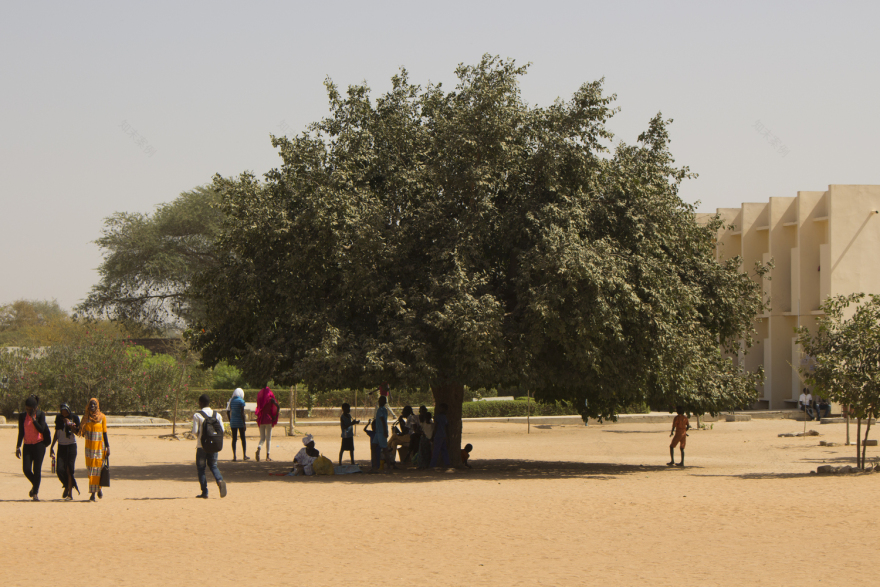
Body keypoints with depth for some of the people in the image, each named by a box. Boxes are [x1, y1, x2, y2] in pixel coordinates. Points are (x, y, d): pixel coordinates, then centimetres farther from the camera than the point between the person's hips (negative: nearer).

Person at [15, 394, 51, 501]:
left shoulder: (40, 415, -3)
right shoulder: (22, 416, 4)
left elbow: (41, 429, -15)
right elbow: (21, 432, 9)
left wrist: (34, 419, -18)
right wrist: (18, 447, 7)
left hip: (39, 445, -2)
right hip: (27, 446, 2)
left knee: (37, 470, -5)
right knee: (26, 469, -8)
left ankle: (35, 493, 2)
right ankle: (35, 485, 22)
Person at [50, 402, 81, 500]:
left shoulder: (74, 418, -3)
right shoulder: (59, 419, 8)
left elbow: (77, 432, -9)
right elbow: (56, 433, 16)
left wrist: (70, 424, -21)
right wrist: (52, 446, 15)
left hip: (71, 445, -3)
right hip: (61, 446, 3)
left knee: (69, 470, -6)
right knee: (59, 469, -8)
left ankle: (70, 493, 0)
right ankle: (67, 486, 19)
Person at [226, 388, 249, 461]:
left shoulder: (231, 401, 6)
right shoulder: (241, 401, -9)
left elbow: (228, 412, 9)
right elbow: (242, 413, -14)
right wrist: (244, 423, -10)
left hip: (233, 422, 4)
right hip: (240, 422, -4)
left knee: (234, 438, 6)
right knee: (243, 438, 7)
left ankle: (234, 456, 2)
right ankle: (244, 455, 10)